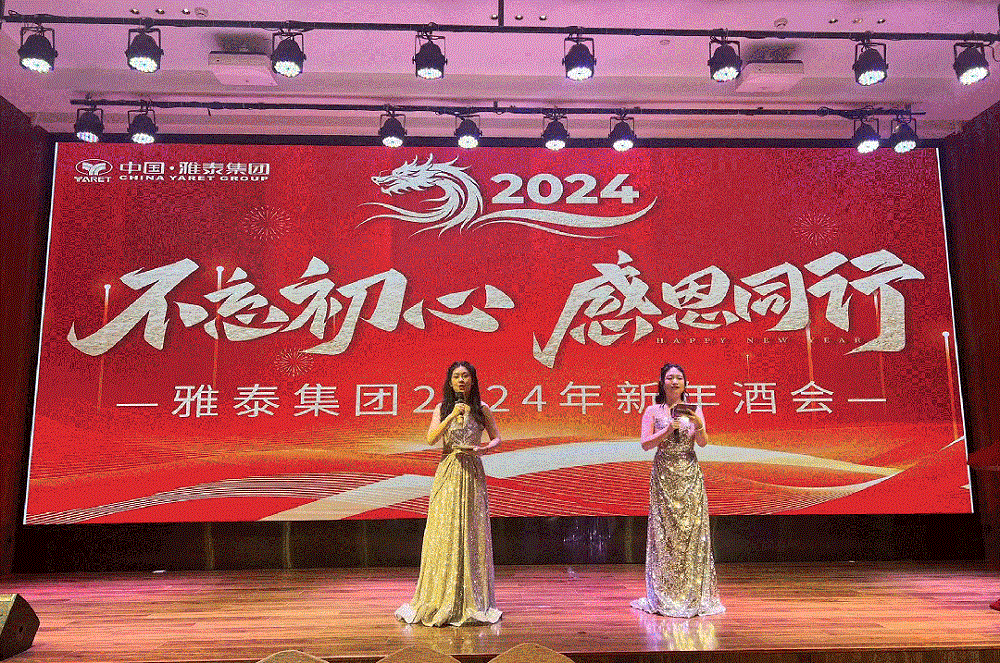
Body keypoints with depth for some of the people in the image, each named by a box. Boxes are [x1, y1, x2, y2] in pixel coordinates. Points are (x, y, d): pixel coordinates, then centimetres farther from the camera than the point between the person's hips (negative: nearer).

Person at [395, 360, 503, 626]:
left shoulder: (481, 409, 4)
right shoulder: (442, 409, 5)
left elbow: (496, 439, 10)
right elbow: (430, 439, -8)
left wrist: (480, 448, -10)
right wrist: (452, 416, -18)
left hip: (472, 474, 0)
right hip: (448, 474, 0)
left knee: (472, 536, 2)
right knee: (444, 535, 0)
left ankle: (472, 602, 13)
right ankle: (442, 601, 11)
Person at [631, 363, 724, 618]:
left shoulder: (693, 410, 7)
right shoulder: (653, 411, 3)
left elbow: (703, 442, -2)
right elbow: (645, 444, -5)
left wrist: (698, 425, -21)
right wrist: (669, 429, -16)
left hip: (690, 475, 1)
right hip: (663, 475, -1)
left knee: (692, 529, 0)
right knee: (664, 532, 0)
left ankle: (694, 594, 10)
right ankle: (664, 595, 9)